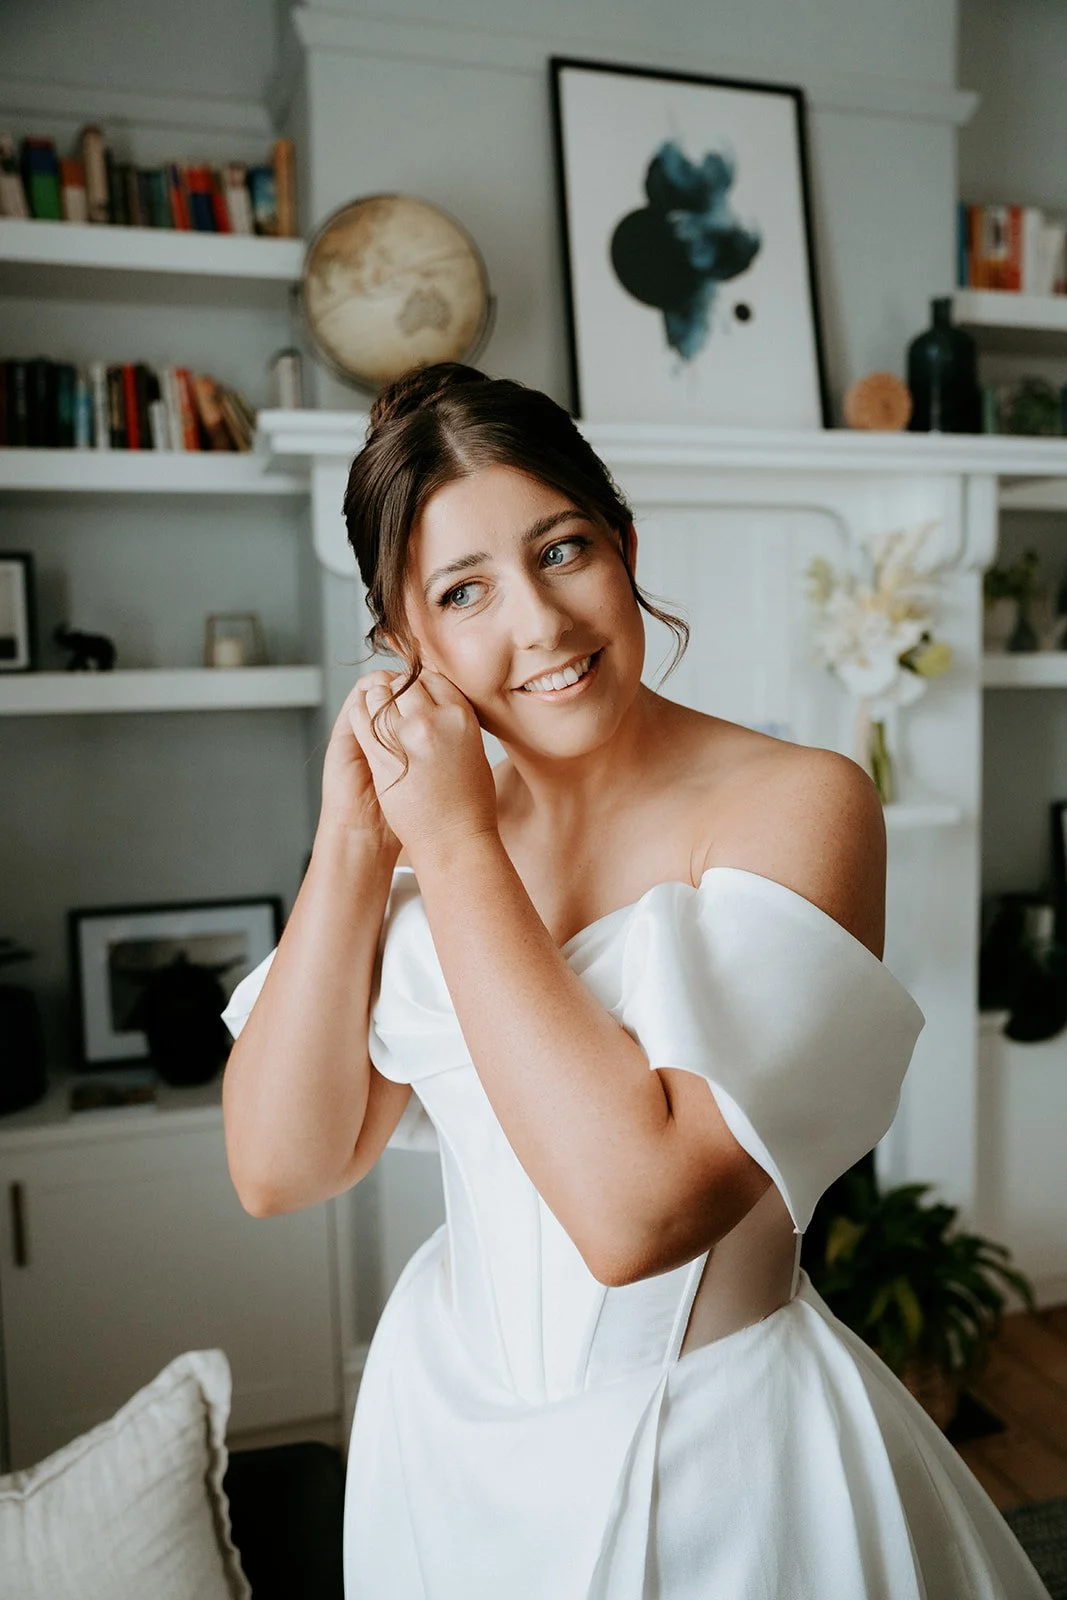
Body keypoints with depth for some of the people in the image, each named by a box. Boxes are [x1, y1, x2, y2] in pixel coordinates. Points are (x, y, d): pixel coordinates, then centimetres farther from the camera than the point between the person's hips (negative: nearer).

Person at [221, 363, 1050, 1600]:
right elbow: (279, 1169, -9)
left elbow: (637, 1210, -31)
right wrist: (352, 838, -17)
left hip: (715, 1446, -4)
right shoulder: (426, 829, -5)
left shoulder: (797, 801, -21)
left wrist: (455, 843, -25)